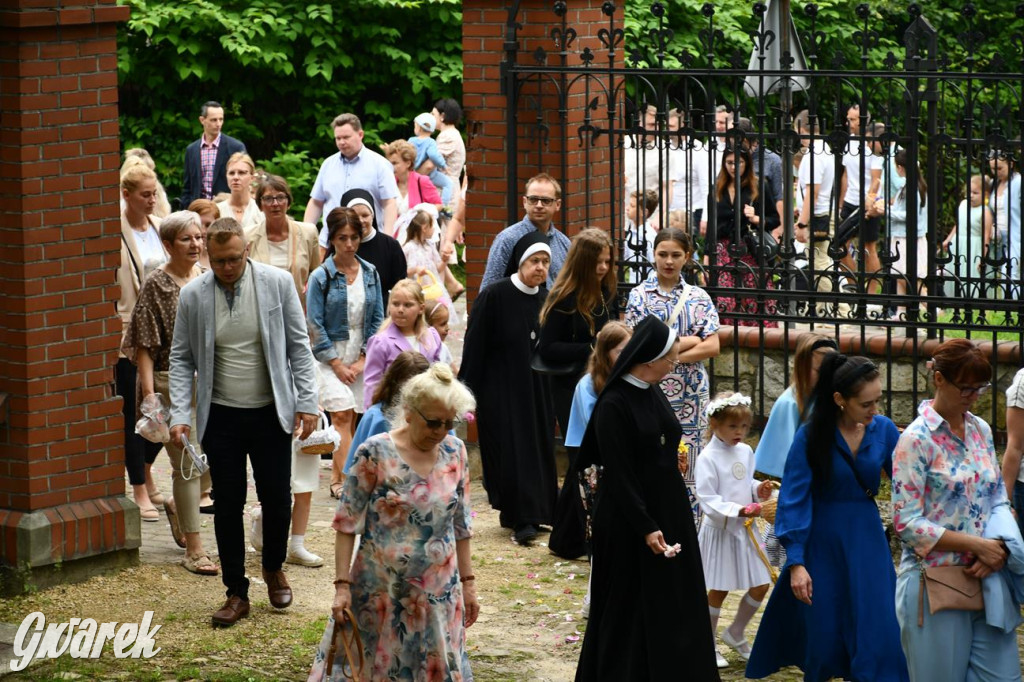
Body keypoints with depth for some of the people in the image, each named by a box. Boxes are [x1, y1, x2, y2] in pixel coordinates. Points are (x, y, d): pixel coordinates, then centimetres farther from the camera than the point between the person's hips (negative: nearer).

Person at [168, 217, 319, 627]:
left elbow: (298, 346, -1)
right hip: (221, 416, 0)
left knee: (277, 498, 6)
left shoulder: (277, 283, -6)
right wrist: (180, 416, -8)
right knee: (227, 504, 3)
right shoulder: (192, 296, -4)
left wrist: (306, 403, -6)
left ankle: (274, 568, 33)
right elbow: (181, 359, 1)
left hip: (271, 412, 0)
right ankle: (237, 593, 13)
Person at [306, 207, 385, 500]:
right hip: (330, 356, -4)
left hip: (361, 357, 4)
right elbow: (315, 324, -6)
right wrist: (337, 364, -9)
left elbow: (377, 319, 7)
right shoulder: (321, 276, -6)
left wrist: (363, 360, -1)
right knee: (342, 416, -13)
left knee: (352, 419, 2)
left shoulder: (370, 273, 5)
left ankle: (337, 480, 12)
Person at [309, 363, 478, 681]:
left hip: (438, 594, 3)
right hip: (379, 592, -3)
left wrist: (468, 583, 10)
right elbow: (346, 523, -9)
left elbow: (461, 524, 9)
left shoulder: (454, 453, 1)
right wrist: (342, 585, -13)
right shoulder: (375, 454, -12)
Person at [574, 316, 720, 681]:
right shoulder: (613, 405, -17)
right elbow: (619, 474, -19)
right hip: (628, 522, -8)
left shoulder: (654, 395, 7)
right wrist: (646, 527, -22)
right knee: (629, 610, 2)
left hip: (668, 511, 8)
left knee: (673, 604, 11)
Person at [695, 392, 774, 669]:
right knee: (719, 590, 3)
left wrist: (758, 490, -3)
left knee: (760, 586, 7)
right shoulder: (708, 458, -15)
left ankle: (735, 634, 27)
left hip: (744, 529, 6)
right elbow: (708, 501, -19)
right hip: (720, 530, -6)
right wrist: (738, 510, -29)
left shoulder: (746, 452, 5)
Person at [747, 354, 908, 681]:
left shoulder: (884, 430, -5)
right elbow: (794, 499, -11)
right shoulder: (811, 437, -13)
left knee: (879, 638, -4)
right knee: (823, 639, 7)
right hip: (823, 543, -2)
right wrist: (796, 563, -16)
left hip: (867, 541, 2)